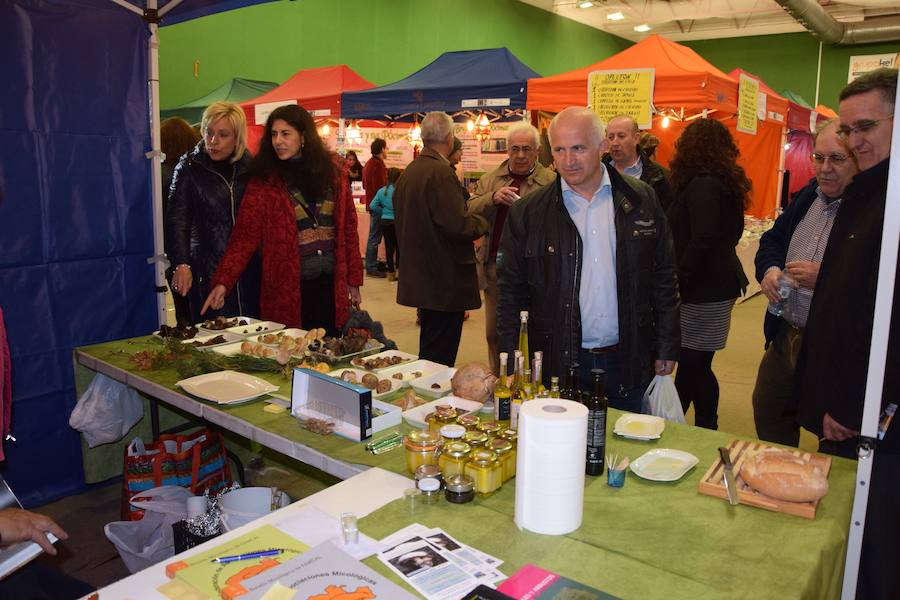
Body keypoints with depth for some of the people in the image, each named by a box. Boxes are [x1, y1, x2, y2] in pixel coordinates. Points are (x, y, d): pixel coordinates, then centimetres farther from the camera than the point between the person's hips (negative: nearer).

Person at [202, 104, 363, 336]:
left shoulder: (333, 169, 4)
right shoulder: (264, 180, -4)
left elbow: (348, 227, 7)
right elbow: (245, 236, -9)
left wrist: (353, 280, 5)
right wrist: (223, 282, -21)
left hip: (332, 284, 3)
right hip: (288, 289, -2)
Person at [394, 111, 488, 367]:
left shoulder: (407, 173, 11)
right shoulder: (441, 173, -18)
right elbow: (457, 226, -24)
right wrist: (482, 223, -5)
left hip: (419, 276, 10)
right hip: (446, 280, -9)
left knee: (429, 350, 20)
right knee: (440, 358, -1)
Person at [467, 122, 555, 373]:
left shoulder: (552, 182, -3)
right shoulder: (490, 180, 12)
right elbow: (468, 210, 1)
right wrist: (492, 198, -15)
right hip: (494, 266, 5)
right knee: (494, 333, 14)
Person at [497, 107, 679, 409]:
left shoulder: (642, 201, 2)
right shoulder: (527, 212, -2)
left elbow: (664, 278, 7)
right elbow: (510, 290, 0)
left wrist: (667, 348, 6)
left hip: (627, 361, 2)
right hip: (558, 363, -1)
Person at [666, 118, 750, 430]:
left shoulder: (703, 185, -15)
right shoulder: (726, 183, 14)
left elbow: (702, 242, -22)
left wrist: (679, 281, -14)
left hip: (704, 291, -10)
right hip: (718, 285, 10)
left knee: (692, 365, -3)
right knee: (696, 365, 14)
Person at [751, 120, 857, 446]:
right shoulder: (808, 196, 8)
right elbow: (772, 240, 19)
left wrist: (825, 276, -26)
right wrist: (770, 269, -2)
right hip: (785, 336, 8)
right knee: (767, 414, 23)